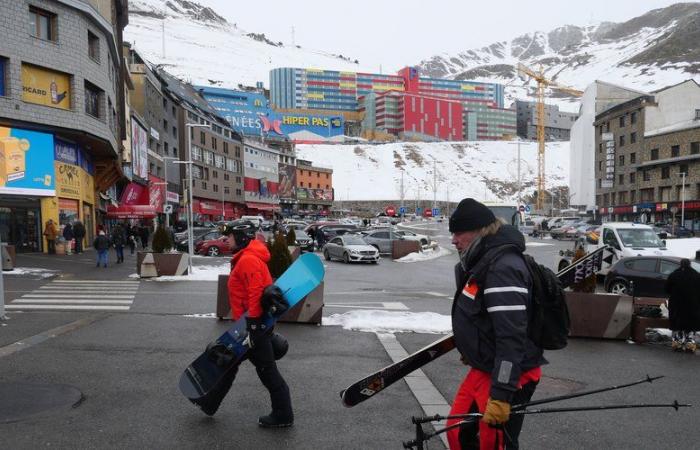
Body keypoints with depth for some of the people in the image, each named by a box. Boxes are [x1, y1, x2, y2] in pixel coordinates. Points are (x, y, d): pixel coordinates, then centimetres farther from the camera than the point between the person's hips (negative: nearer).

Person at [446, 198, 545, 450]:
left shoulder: (503, 268, -24)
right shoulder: (482, 262, 9)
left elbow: (511, 337, -29)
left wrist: (501, 394, -29)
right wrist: (471, 349, 33)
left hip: (507, 376, -10)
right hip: (483, 368, 10)